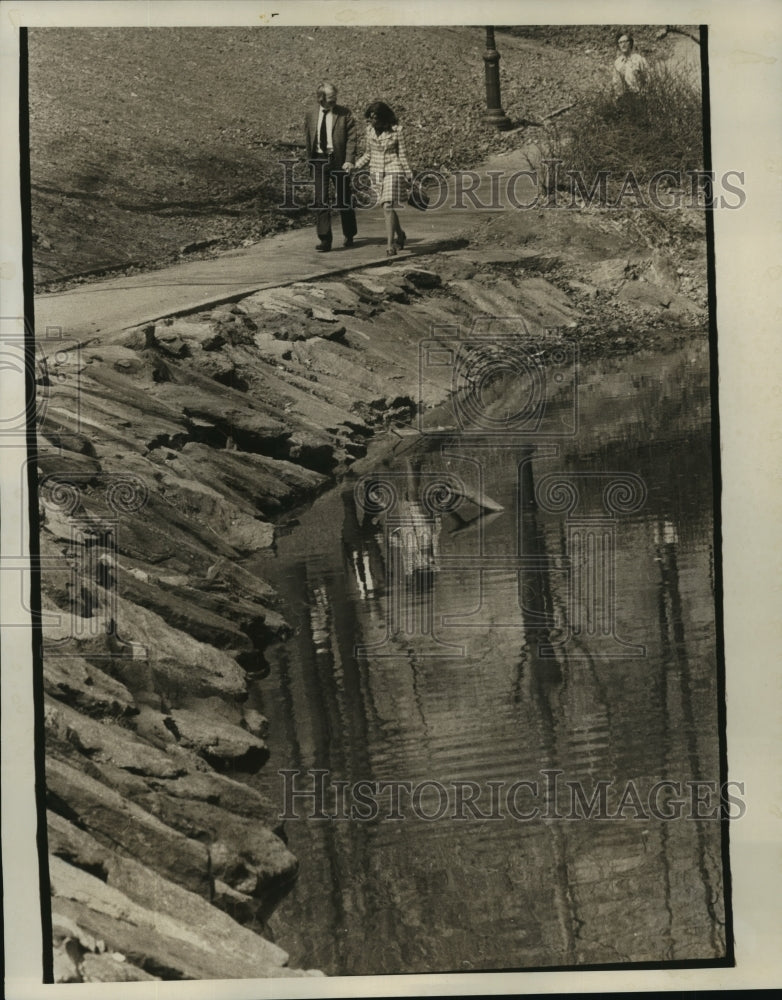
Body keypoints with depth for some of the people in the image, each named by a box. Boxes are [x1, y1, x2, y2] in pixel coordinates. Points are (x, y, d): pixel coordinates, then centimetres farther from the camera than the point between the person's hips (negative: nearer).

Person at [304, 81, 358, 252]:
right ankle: (324, 239, -2)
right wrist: (311, 159, 8)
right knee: (321, 199, -5)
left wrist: (349, 160, -17)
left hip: (338, 160, -2)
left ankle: (349, 236, 27)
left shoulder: (344, 114, -4)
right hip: (319, 160, 2)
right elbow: (308, 138, 12)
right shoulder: (310, 114, 4)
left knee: (344, 199, 9)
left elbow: (351, 138, -7)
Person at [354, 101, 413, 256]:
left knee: (388, 207, -16)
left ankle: (390, 245, -14)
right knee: (388, 207, 11)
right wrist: (355, 166, 4)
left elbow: (402, 155, -2)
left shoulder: (396, 131, -8)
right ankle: (400, 235, 34)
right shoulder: (370, 129, 5)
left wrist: (409, 176, -2)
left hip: (392, 171, -5)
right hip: (376, 172, 5)